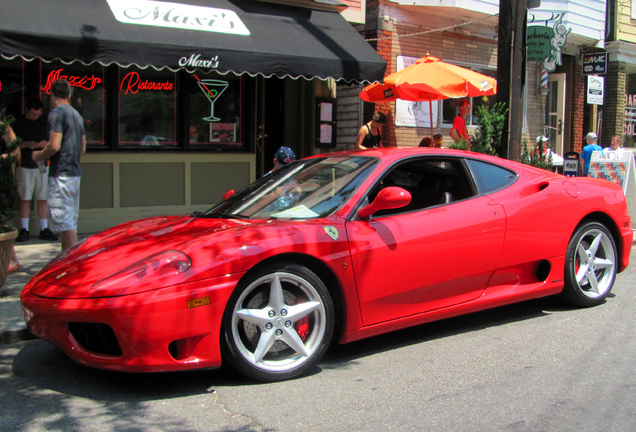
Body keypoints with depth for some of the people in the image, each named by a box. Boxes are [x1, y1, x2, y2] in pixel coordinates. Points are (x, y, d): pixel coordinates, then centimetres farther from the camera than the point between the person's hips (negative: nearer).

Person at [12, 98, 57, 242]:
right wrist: (26, 144, -15)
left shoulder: (44, 124, 12)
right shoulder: (19, 124, 4)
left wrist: (46, 144, -7)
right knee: (25, 199, -1)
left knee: (42, 199, 3)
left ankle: (44, 230, 7)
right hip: (25, 166, -2)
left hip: (42, 165, 2)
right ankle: (24, 230, 5)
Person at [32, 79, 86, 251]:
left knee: (66, 223, -8)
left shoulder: (56, 113, -10)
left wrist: (39, 156, -2)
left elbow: (54, 146, -19)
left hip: (61, 174, -9)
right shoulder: (77, 114, 16)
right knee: (69, 222, 14)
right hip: (75, 172, 9)